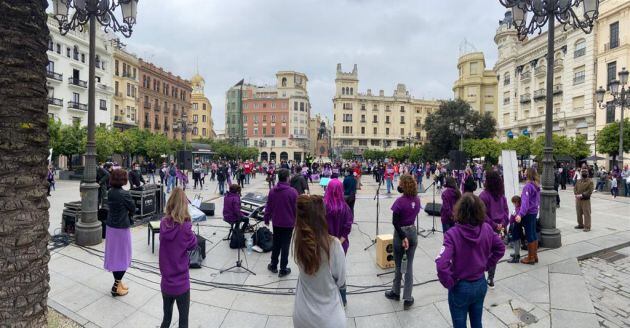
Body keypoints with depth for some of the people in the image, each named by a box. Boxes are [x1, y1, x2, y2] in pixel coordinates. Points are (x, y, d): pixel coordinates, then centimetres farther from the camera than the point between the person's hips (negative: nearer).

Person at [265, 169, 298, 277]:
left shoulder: (272, 191, -4)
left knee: (276, 244, 19)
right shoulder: (292, 192, -17)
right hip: (288, 223, -4)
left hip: (276, 222, 4)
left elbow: (268, 207, 3)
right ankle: (283, 269, 14)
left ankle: (273, 265, 30)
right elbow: (296, 208, -10)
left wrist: (267, 219, 15)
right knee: (285, 246, 6)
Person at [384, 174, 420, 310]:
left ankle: (396, 293, 31)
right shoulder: (417, 200, -1)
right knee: (409, 265, 10)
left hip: (400, 233, -5)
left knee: (398, 265, 12)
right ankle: (407, 298, 14)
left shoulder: (400, 201, -19)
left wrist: (403, 237, -17)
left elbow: (395, 222, -21)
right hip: (413, 232, 5)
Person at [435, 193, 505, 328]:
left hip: (460, 287, -4)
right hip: (481, 284, 5)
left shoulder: (453, 234, -27)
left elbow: (441, 264, -34)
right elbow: (500, 248, 7)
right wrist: (487, 264, 10)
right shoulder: (487, 229, -11)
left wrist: (449, 283, -18)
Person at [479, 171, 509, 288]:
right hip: (498, 228, 6)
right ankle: (491, 279, 23)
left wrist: (494, 225, -9)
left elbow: (483, 214, -19)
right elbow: (506, 210, 6)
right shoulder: (501, 195, 3)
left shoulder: (484, 195, -17)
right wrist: (502, 224, -1)